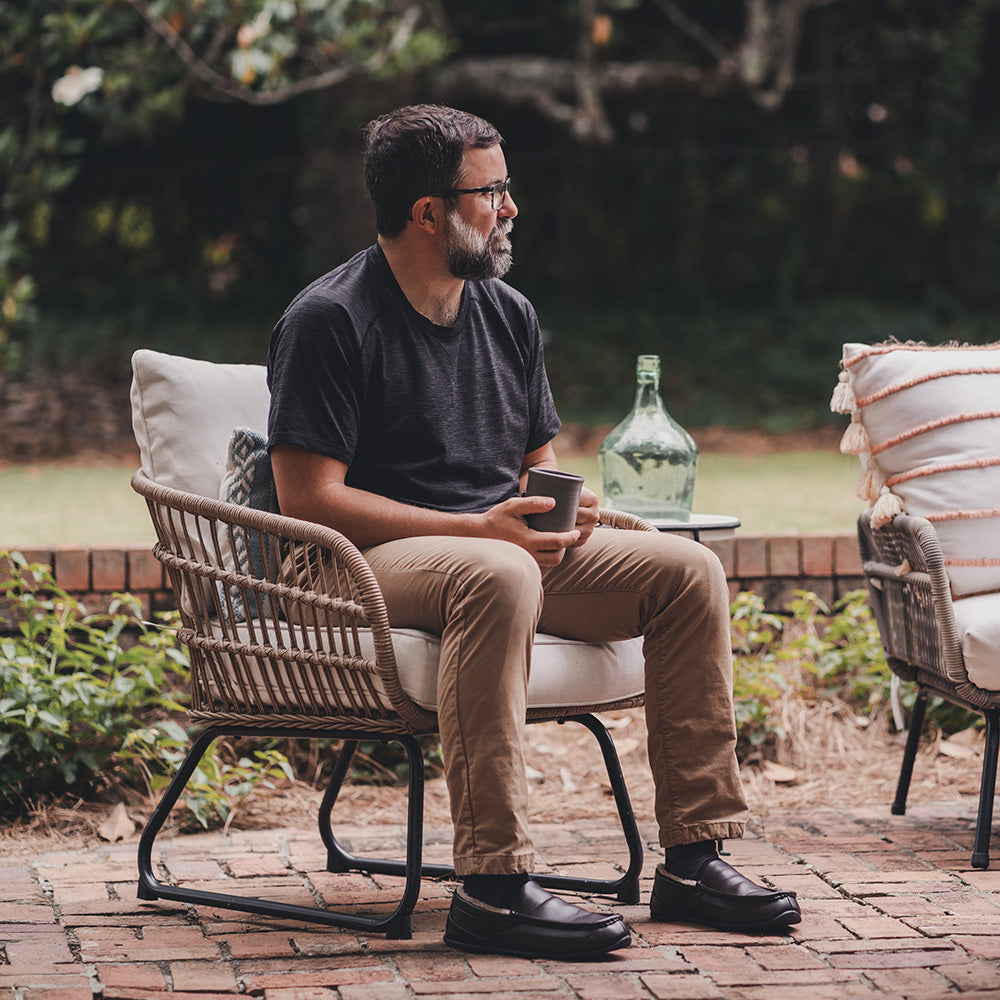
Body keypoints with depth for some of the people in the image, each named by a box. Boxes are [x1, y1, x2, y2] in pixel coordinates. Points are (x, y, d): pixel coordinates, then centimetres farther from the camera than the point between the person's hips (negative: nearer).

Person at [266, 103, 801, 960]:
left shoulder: (508, 314, 16)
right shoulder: (329, 321, -9)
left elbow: (540, 457, 24)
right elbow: (310, 499, -15)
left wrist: (565, 509, -3)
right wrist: (476, 530, -21)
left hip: (510, 545, 8)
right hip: (376, 563, -7)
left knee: (688, 569, -10)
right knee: (499, 576, -40)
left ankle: (693, 858, -8)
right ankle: (493, 887, -42)